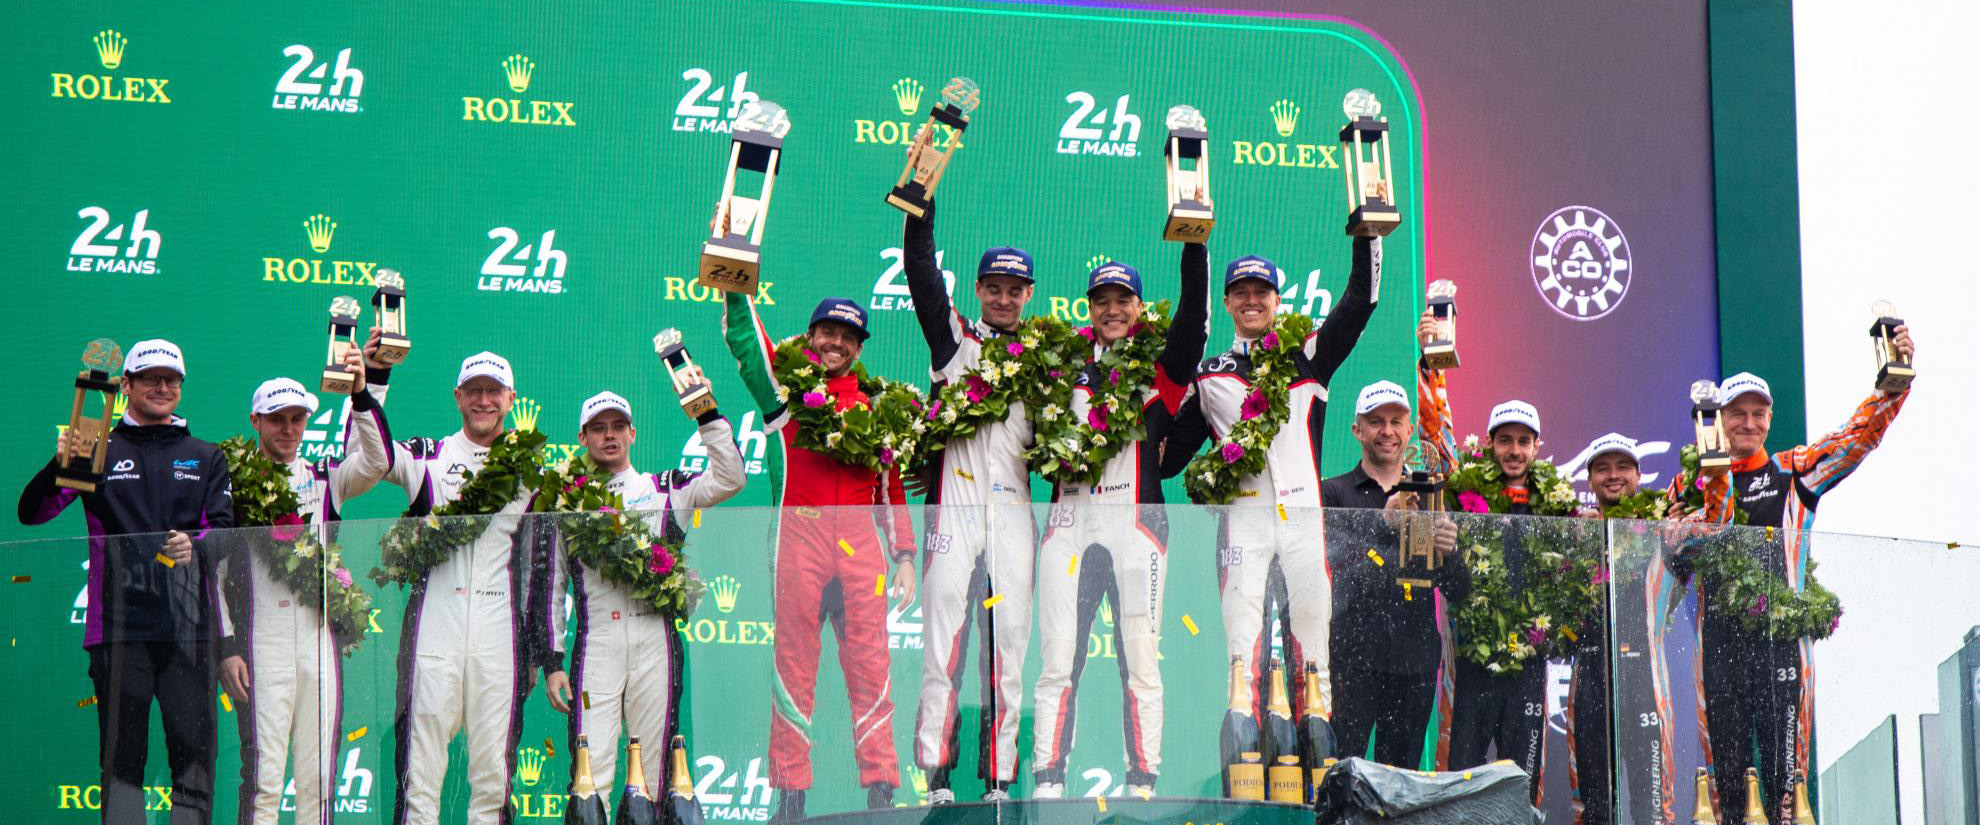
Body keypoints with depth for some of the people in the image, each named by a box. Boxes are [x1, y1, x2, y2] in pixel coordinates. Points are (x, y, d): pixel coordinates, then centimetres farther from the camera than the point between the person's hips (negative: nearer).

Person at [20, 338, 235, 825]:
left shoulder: (206, 457, 18)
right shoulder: (98, 451, 12)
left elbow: (225, 529, 8)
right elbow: (31, 514, 3)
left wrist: (196, 547, -15)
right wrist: (59, 466, -17)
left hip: (188, 624, 1)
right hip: (120, 624, -1)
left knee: (194, 749, -3)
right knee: (122, 753, -2)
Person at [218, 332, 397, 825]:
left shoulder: (323, 479, 14)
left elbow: (376, 462, -5)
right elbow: (213, 571, 3)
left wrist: (364, 393, -16)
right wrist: (225, 647, -5)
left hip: (321, 642, 4)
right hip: (261, 644, -3)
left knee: (318, 778, 5)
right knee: (264, 776, -9)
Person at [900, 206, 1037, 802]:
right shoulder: (954, 339, 12)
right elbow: (920, 272, 2)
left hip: (1013, 513, 2)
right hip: (954, 508, -2)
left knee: (1008, 648, 0)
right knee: (943, 644, -7)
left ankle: (1000, 779, 3)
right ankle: (934, 774, -6)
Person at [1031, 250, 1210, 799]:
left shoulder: (1160, 366, 9)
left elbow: (1194, 318, -8)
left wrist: (1194, 244, -15)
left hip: (1136, 521, -2)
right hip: (1070, 522, 3)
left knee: (1140, 661, -4)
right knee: (1057, 663, -1)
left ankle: (1143, 785, 0)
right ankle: (1047, 785, 1)